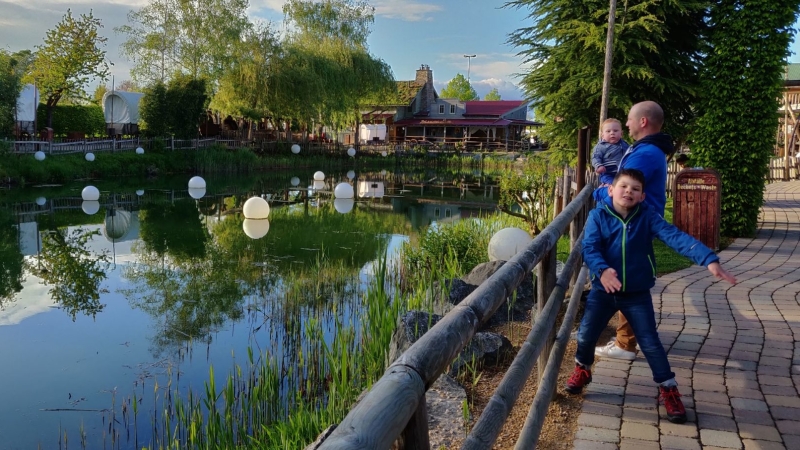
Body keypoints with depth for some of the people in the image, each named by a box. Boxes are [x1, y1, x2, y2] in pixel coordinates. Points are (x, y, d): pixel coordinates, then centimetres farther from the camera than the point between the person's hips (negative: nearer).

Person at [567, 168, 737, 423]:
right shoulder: (598, 216, -8)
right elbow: (589, 248, -18)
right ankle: (582, 370, 36)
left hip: (637, 294, 0)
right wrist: (602, 270, -39)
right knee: (586, 336, 5)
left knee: (650, 343, 3)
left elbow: (676, 237, -20)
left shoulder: (648, 217, -8)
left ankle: (668, 390, 21)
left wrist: (709, 260, -33)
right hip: (603, 290, 1)